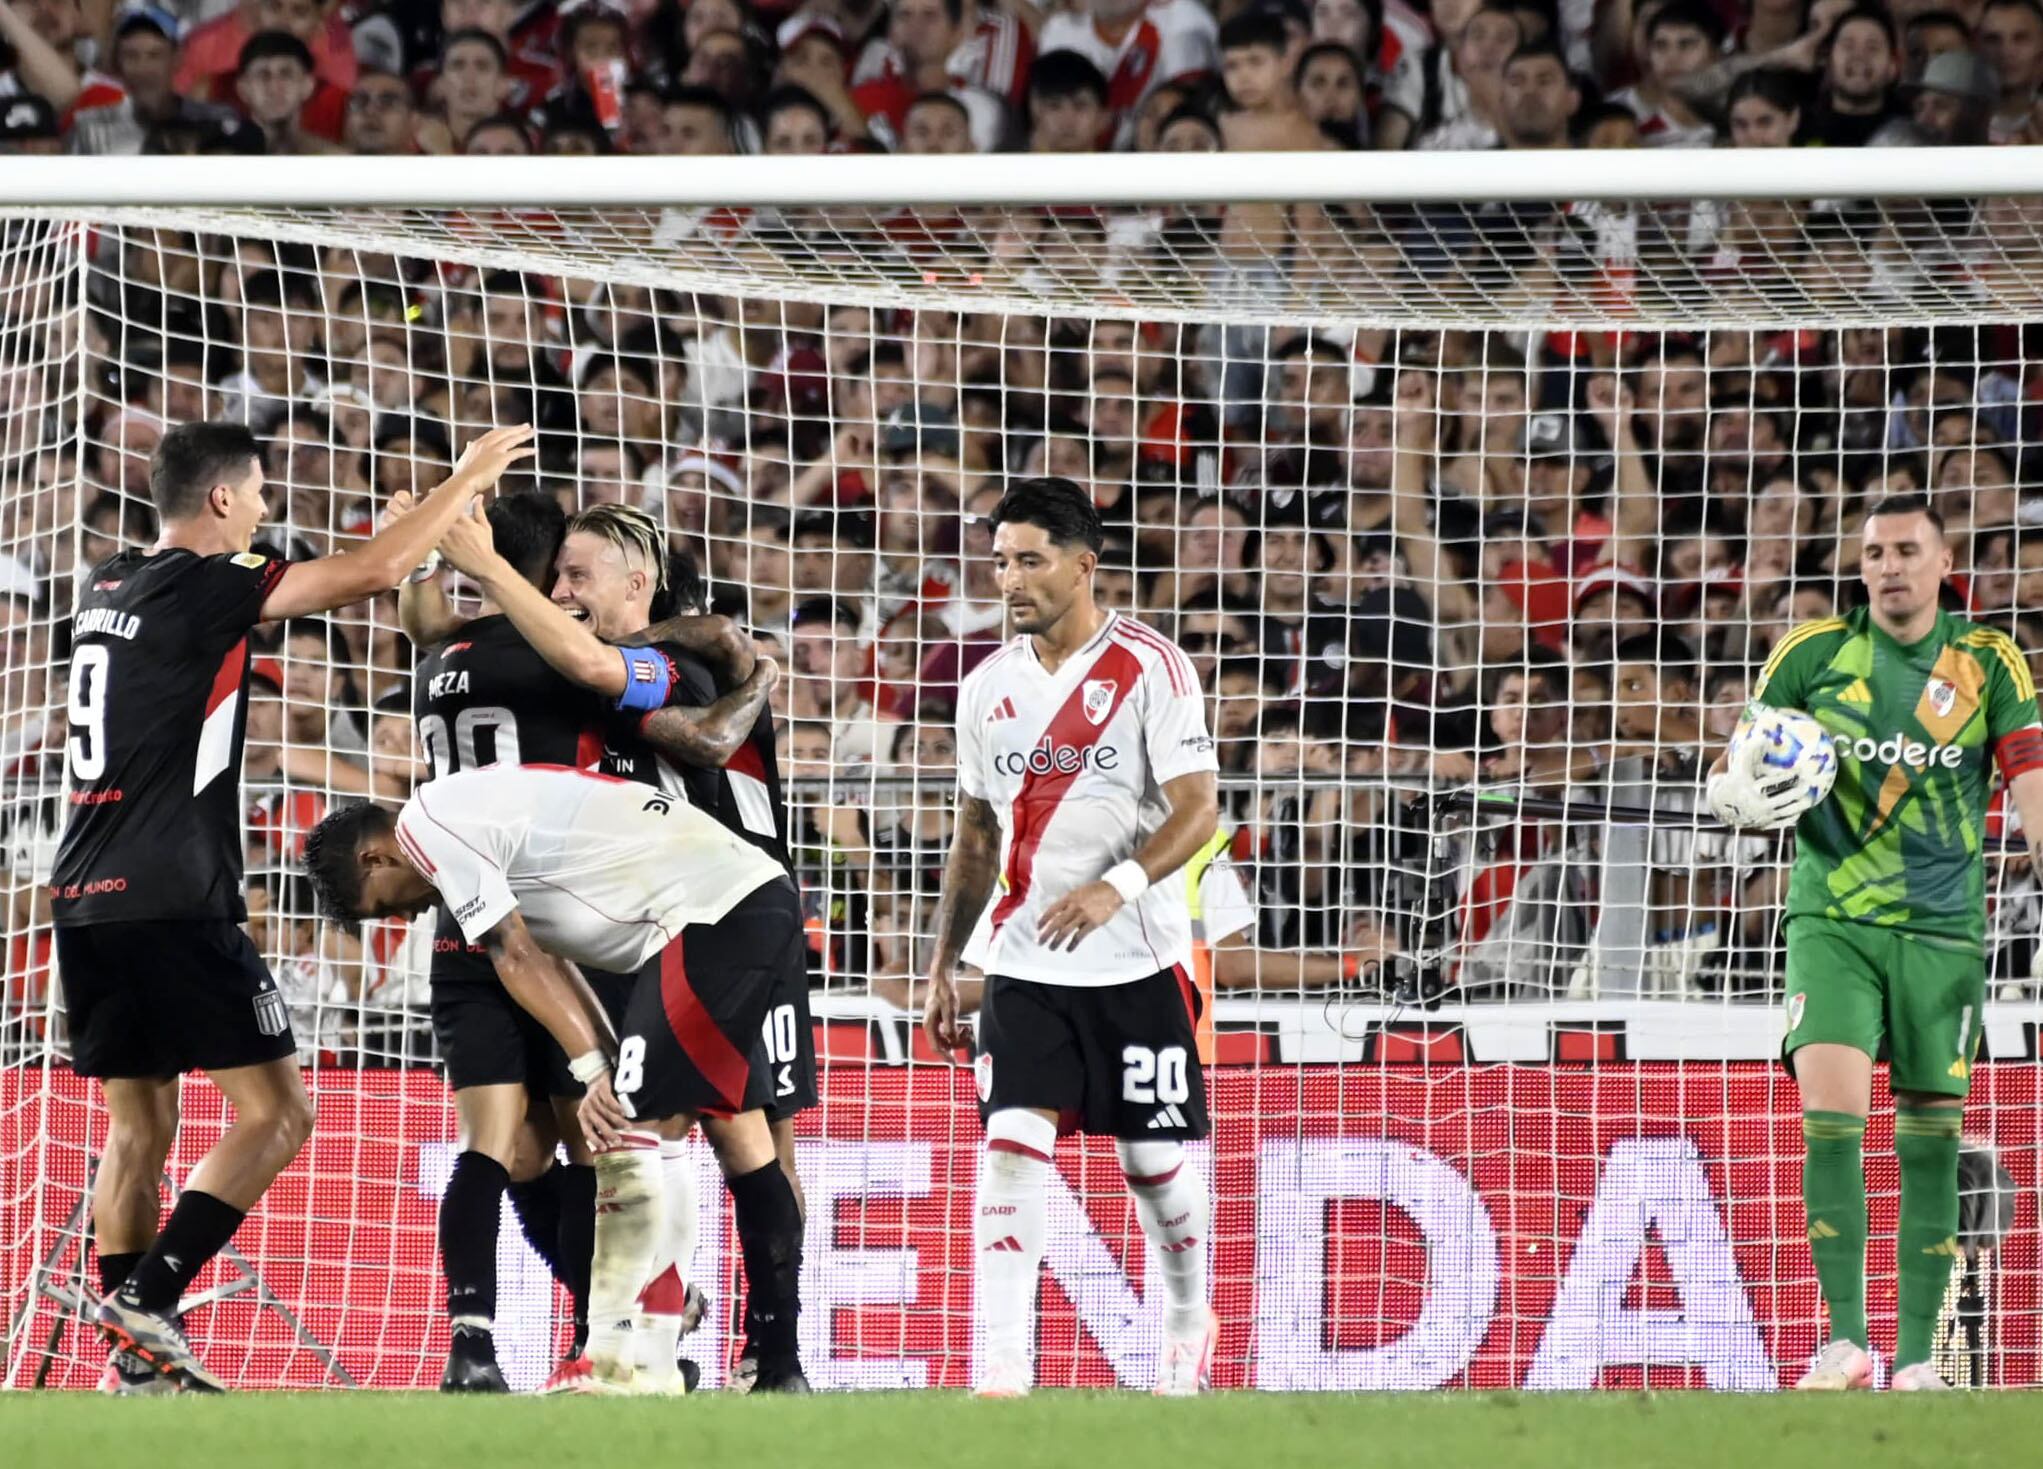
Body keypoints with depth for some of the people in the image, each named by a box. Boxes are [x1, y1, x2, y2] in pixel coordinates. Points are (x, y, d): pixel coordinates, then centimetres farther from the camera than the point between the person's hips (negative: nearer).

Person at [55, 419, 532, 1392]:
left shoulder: (109, 588, 15)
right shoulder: (202, 587, -9)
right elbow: (374, 572, -7)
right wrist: (469, 479, 6)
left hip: (88, 903, 8)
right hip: (173, 902, -8)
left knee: (139, 1128, 13)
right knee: (276, 1112, -3)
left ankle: (136, 1359, 8)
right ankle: (148, 1296, -15)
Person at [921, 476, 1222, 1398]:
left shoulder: (1151, 667, -7)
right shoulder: (989, 687, 10)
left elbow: (1198, 810, -13)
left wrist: (1117, 886, -29)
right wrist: (942, 966, 14)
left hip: (1137, 963, -3)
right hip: (1024, 967, 3)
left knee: (1155, 1161, 5)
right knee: (1010, 1147, -12)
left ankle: (1189, 1331, 31)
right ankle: (999, 1372, -18)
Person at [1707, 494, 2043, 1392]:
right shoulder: (1814, 652, 3)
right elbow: (1731, 773, 7)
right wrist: (1742, 797, -17)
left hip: (1943, 929, 1)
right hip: (1832, 921, -1)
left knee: (1930, 1137, 3)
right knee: (1831, 1108, -19)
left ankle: (1916, 1357, 12)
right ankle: (1844, 1341, -16)